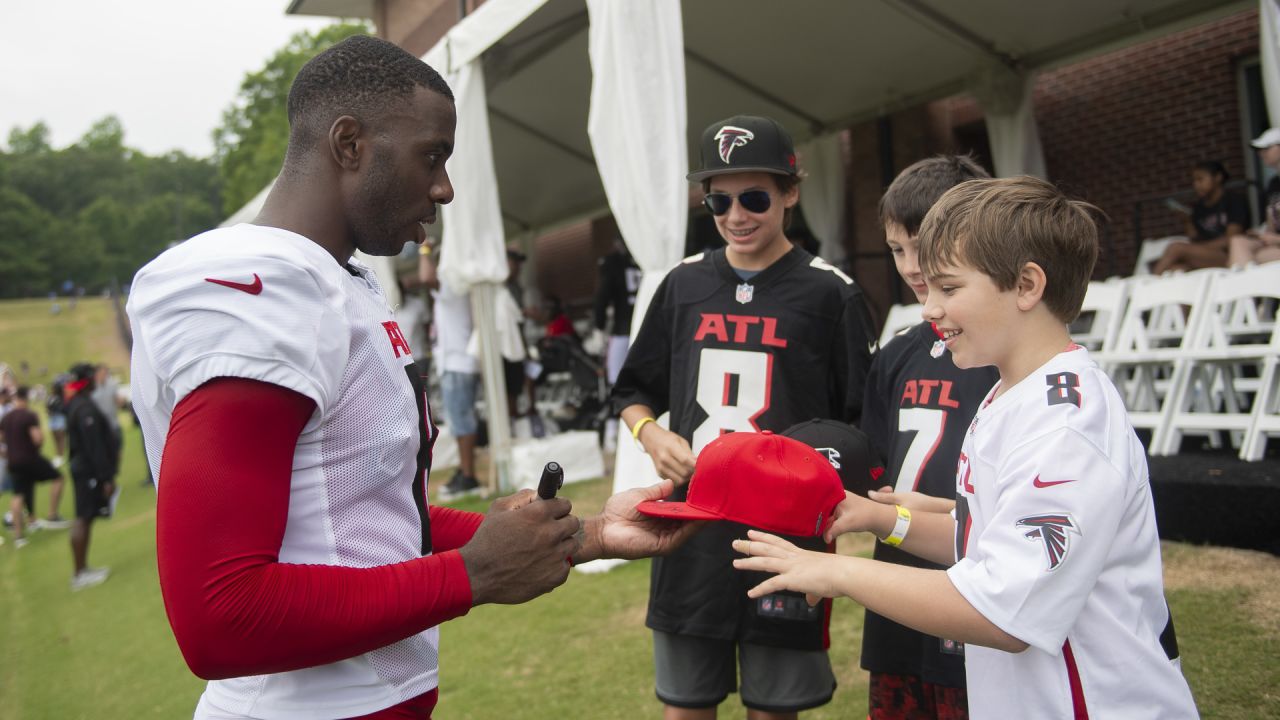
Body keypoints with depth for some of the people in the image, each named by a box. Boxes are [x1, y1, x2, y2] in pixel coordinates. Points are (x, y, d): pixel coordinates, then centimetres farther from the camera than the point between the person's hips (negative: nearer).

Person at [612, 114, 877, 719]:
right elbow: (634, 391, 16)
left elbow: (861, 427, -2)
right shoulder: (684, 284, 8)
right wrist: (650, 435, -4)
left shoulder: (830, 293, -3)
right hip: (690, 535, 3)